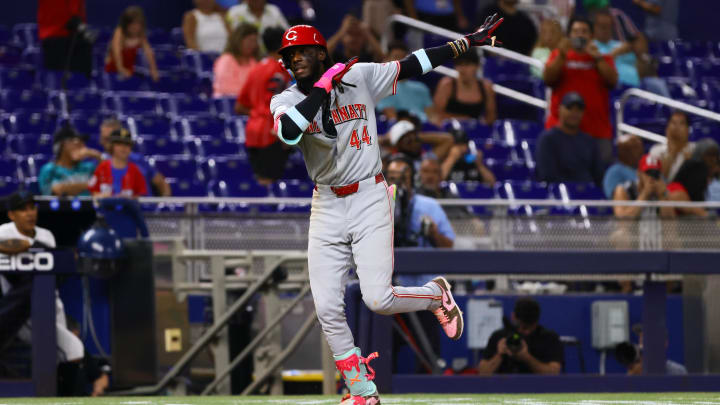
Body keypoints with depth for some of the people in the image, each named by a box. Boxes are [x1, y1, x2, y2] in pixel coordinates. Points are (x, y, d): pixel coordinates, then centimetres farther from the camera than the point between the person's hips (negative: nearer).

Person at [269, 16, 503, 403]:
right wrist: (324, 87, -22)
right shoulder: (286, 101, -3)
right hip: (327, 207, 2)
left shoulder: (360, 77, 0)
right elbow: (289, 132, -25)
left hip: (370, 199, -2)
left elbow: (414, 65, 5)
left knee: (377, 299, -15)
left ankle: (437, 294, 16)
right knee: (327, 309, -4)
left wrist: (469, 41, 6)